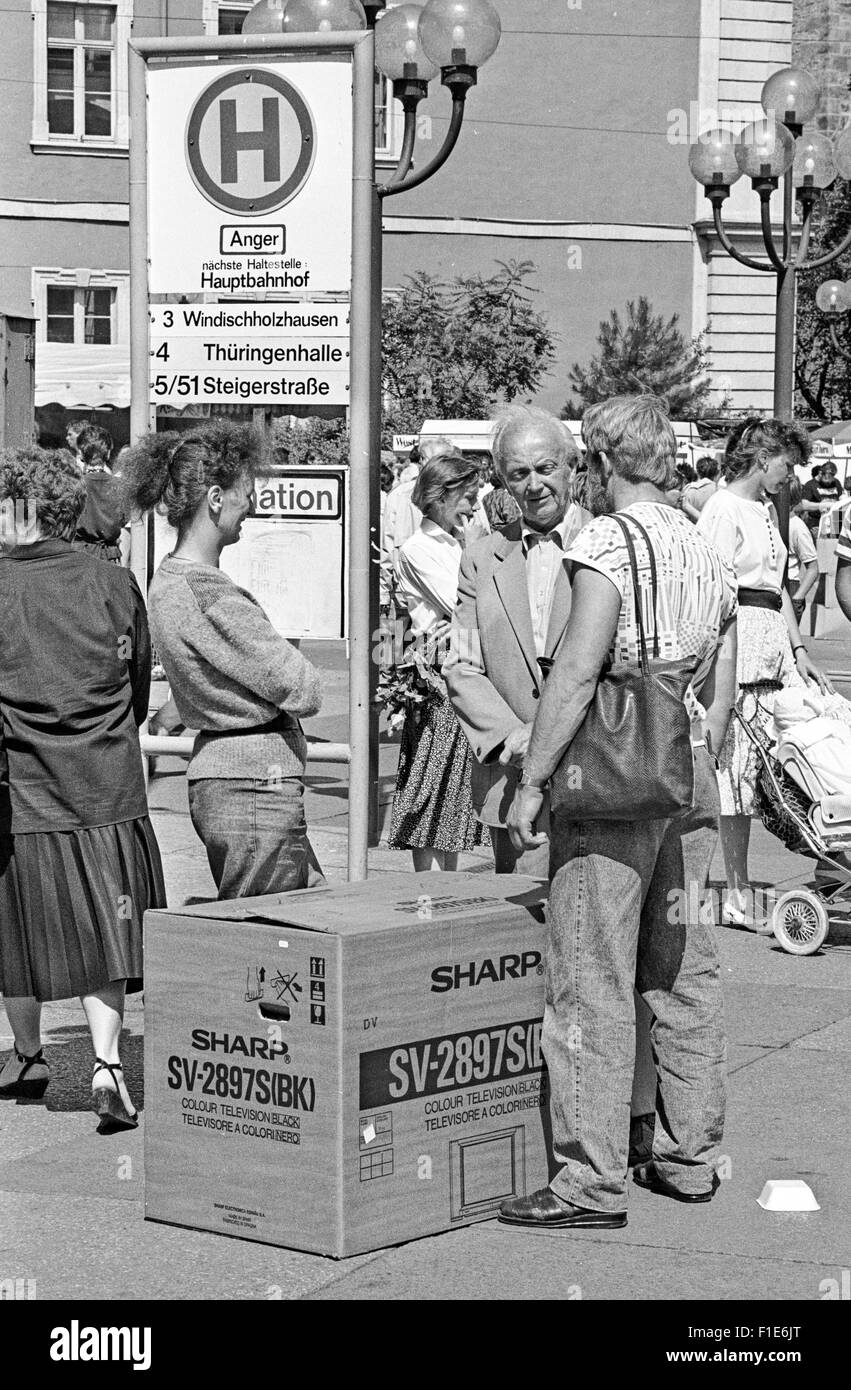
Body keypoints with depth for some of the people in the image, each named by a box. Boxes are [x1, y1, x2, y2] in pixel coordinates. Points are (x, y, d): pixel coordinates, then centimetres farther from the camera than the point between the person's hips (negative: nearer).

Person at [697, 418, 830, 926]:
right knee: (737, 769, -4)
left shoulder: (766, 512, 21)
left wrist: (799, 649, 20)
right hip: (737, 638, -9)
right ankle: (737, 893, 0)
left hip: (775, 645, 9)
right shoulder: (724, 509, -8)